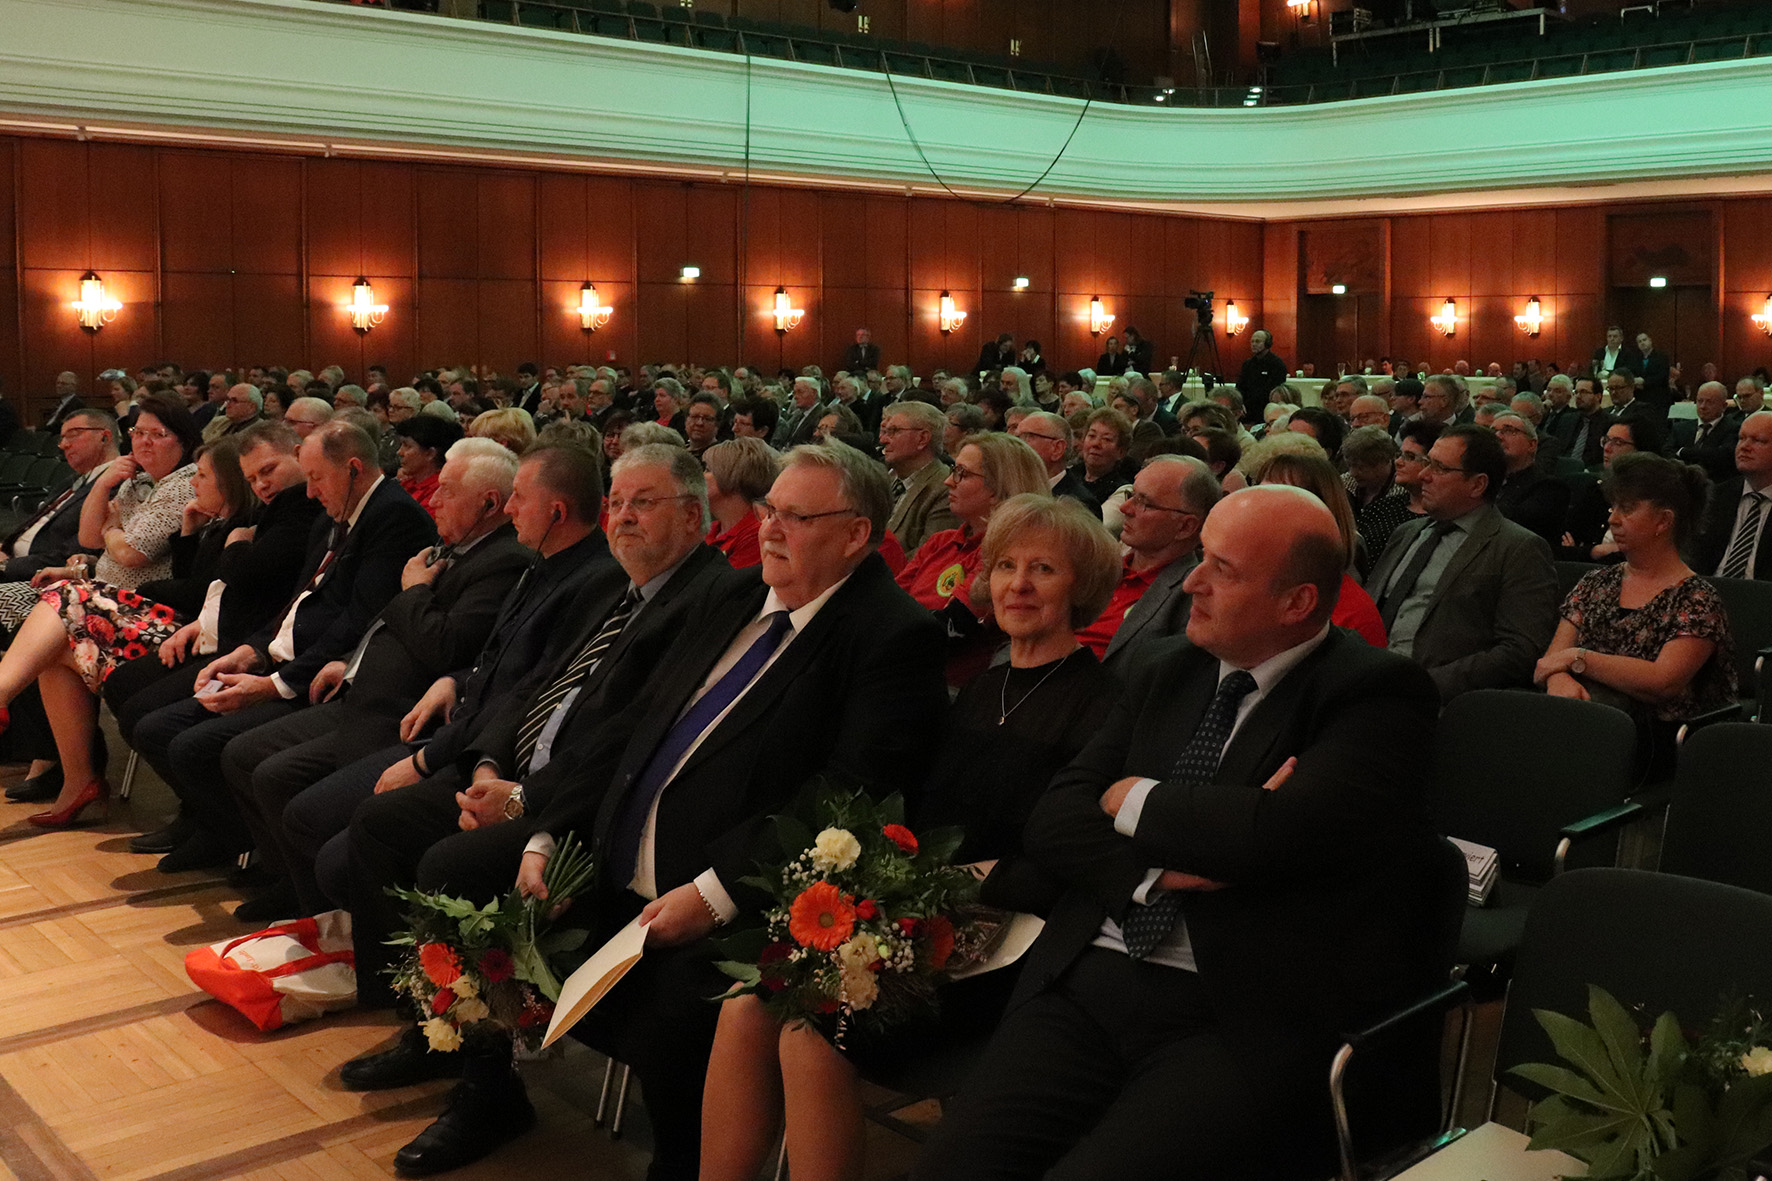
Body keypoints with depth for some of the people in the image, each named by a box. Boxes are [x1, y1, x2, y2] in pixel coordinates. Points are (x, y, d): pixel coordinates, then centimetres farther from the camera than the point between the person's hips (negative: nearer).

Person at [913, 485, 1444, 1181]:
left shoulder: (1377, 693, -2)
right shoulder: (1168, 672, 16)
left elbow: (1284, 831, -20)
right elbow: (1053, 819, 10)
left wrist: (1136, 800, -2)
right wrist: (1159, 866, -10)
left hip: (1247, 1022, -5)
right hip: (1088, 986, 5)